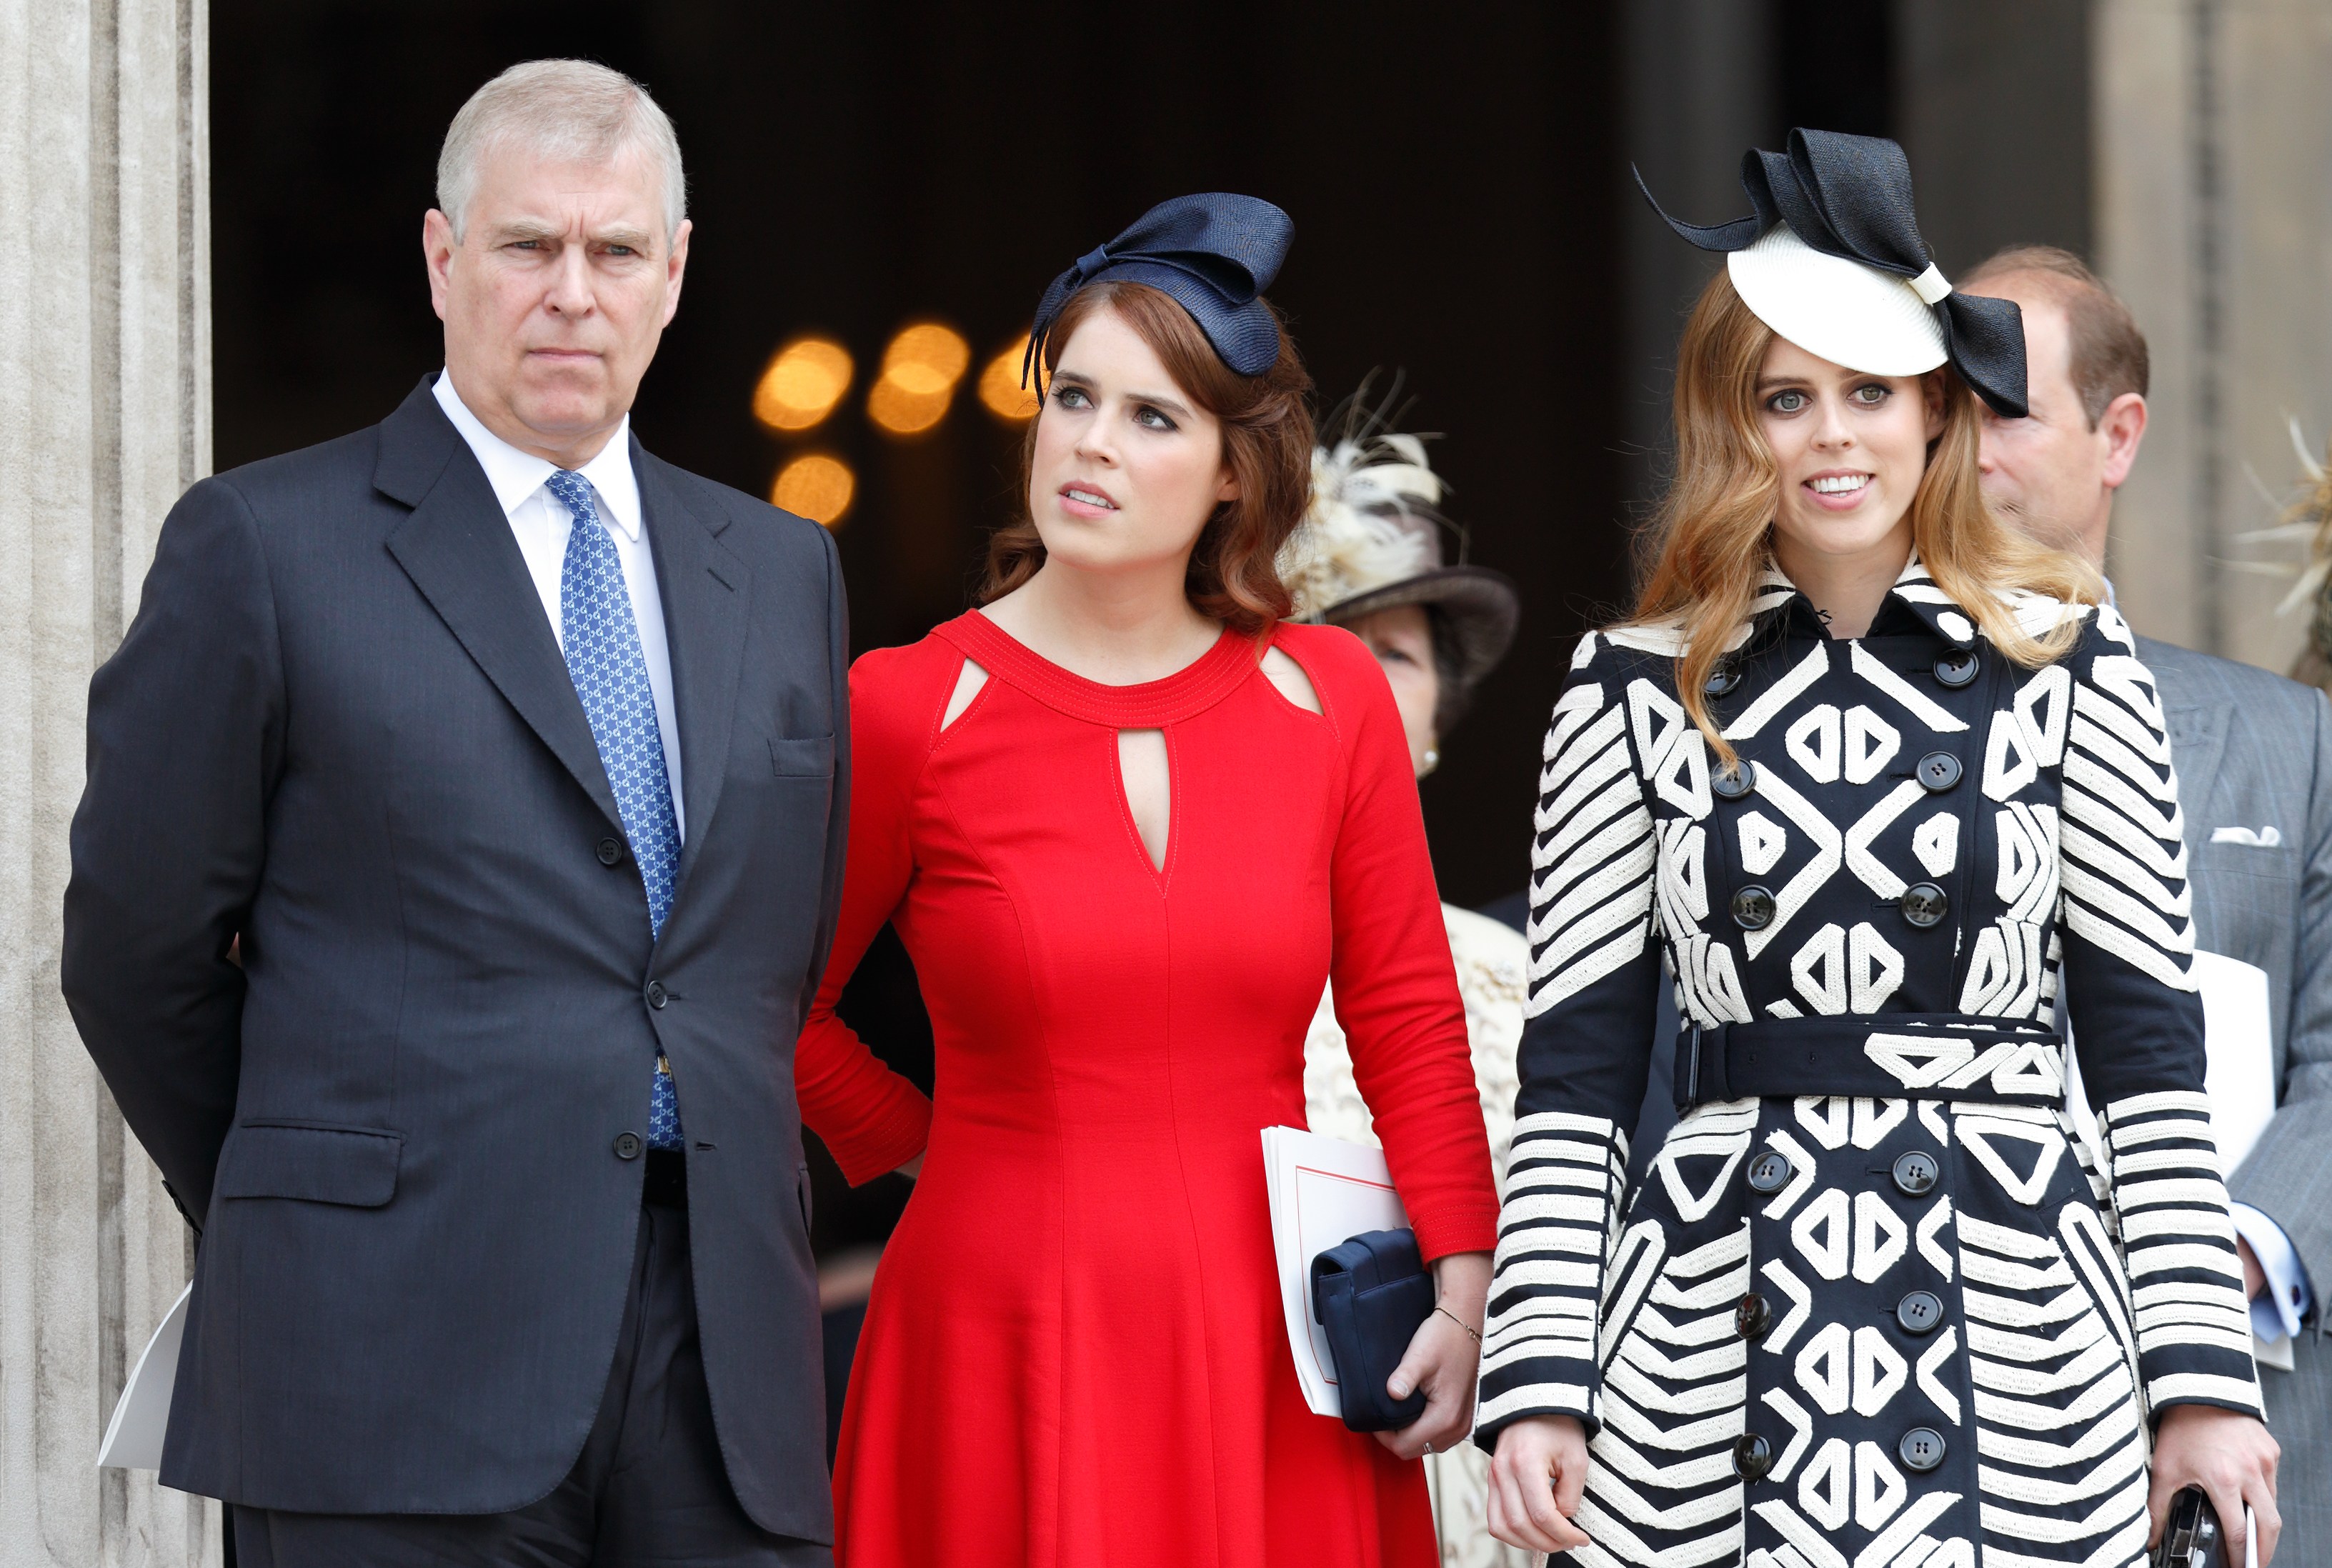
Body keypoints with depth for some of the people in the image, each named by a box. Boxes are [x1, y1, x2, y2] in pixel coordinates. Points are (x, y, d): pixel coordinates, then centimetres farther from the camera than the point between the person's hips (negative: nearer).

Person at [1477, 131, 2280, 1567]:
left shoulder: (2070, 667, 4)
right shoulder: (1637, 694, 5)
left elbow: (2152, 1043, 4)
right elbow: (1575, 1069, 5)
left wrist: (2204, 1375, -1)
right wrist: (1539, 1380, -2)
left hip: (2016, 1339, 0)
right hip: (1717, 1342, 1)